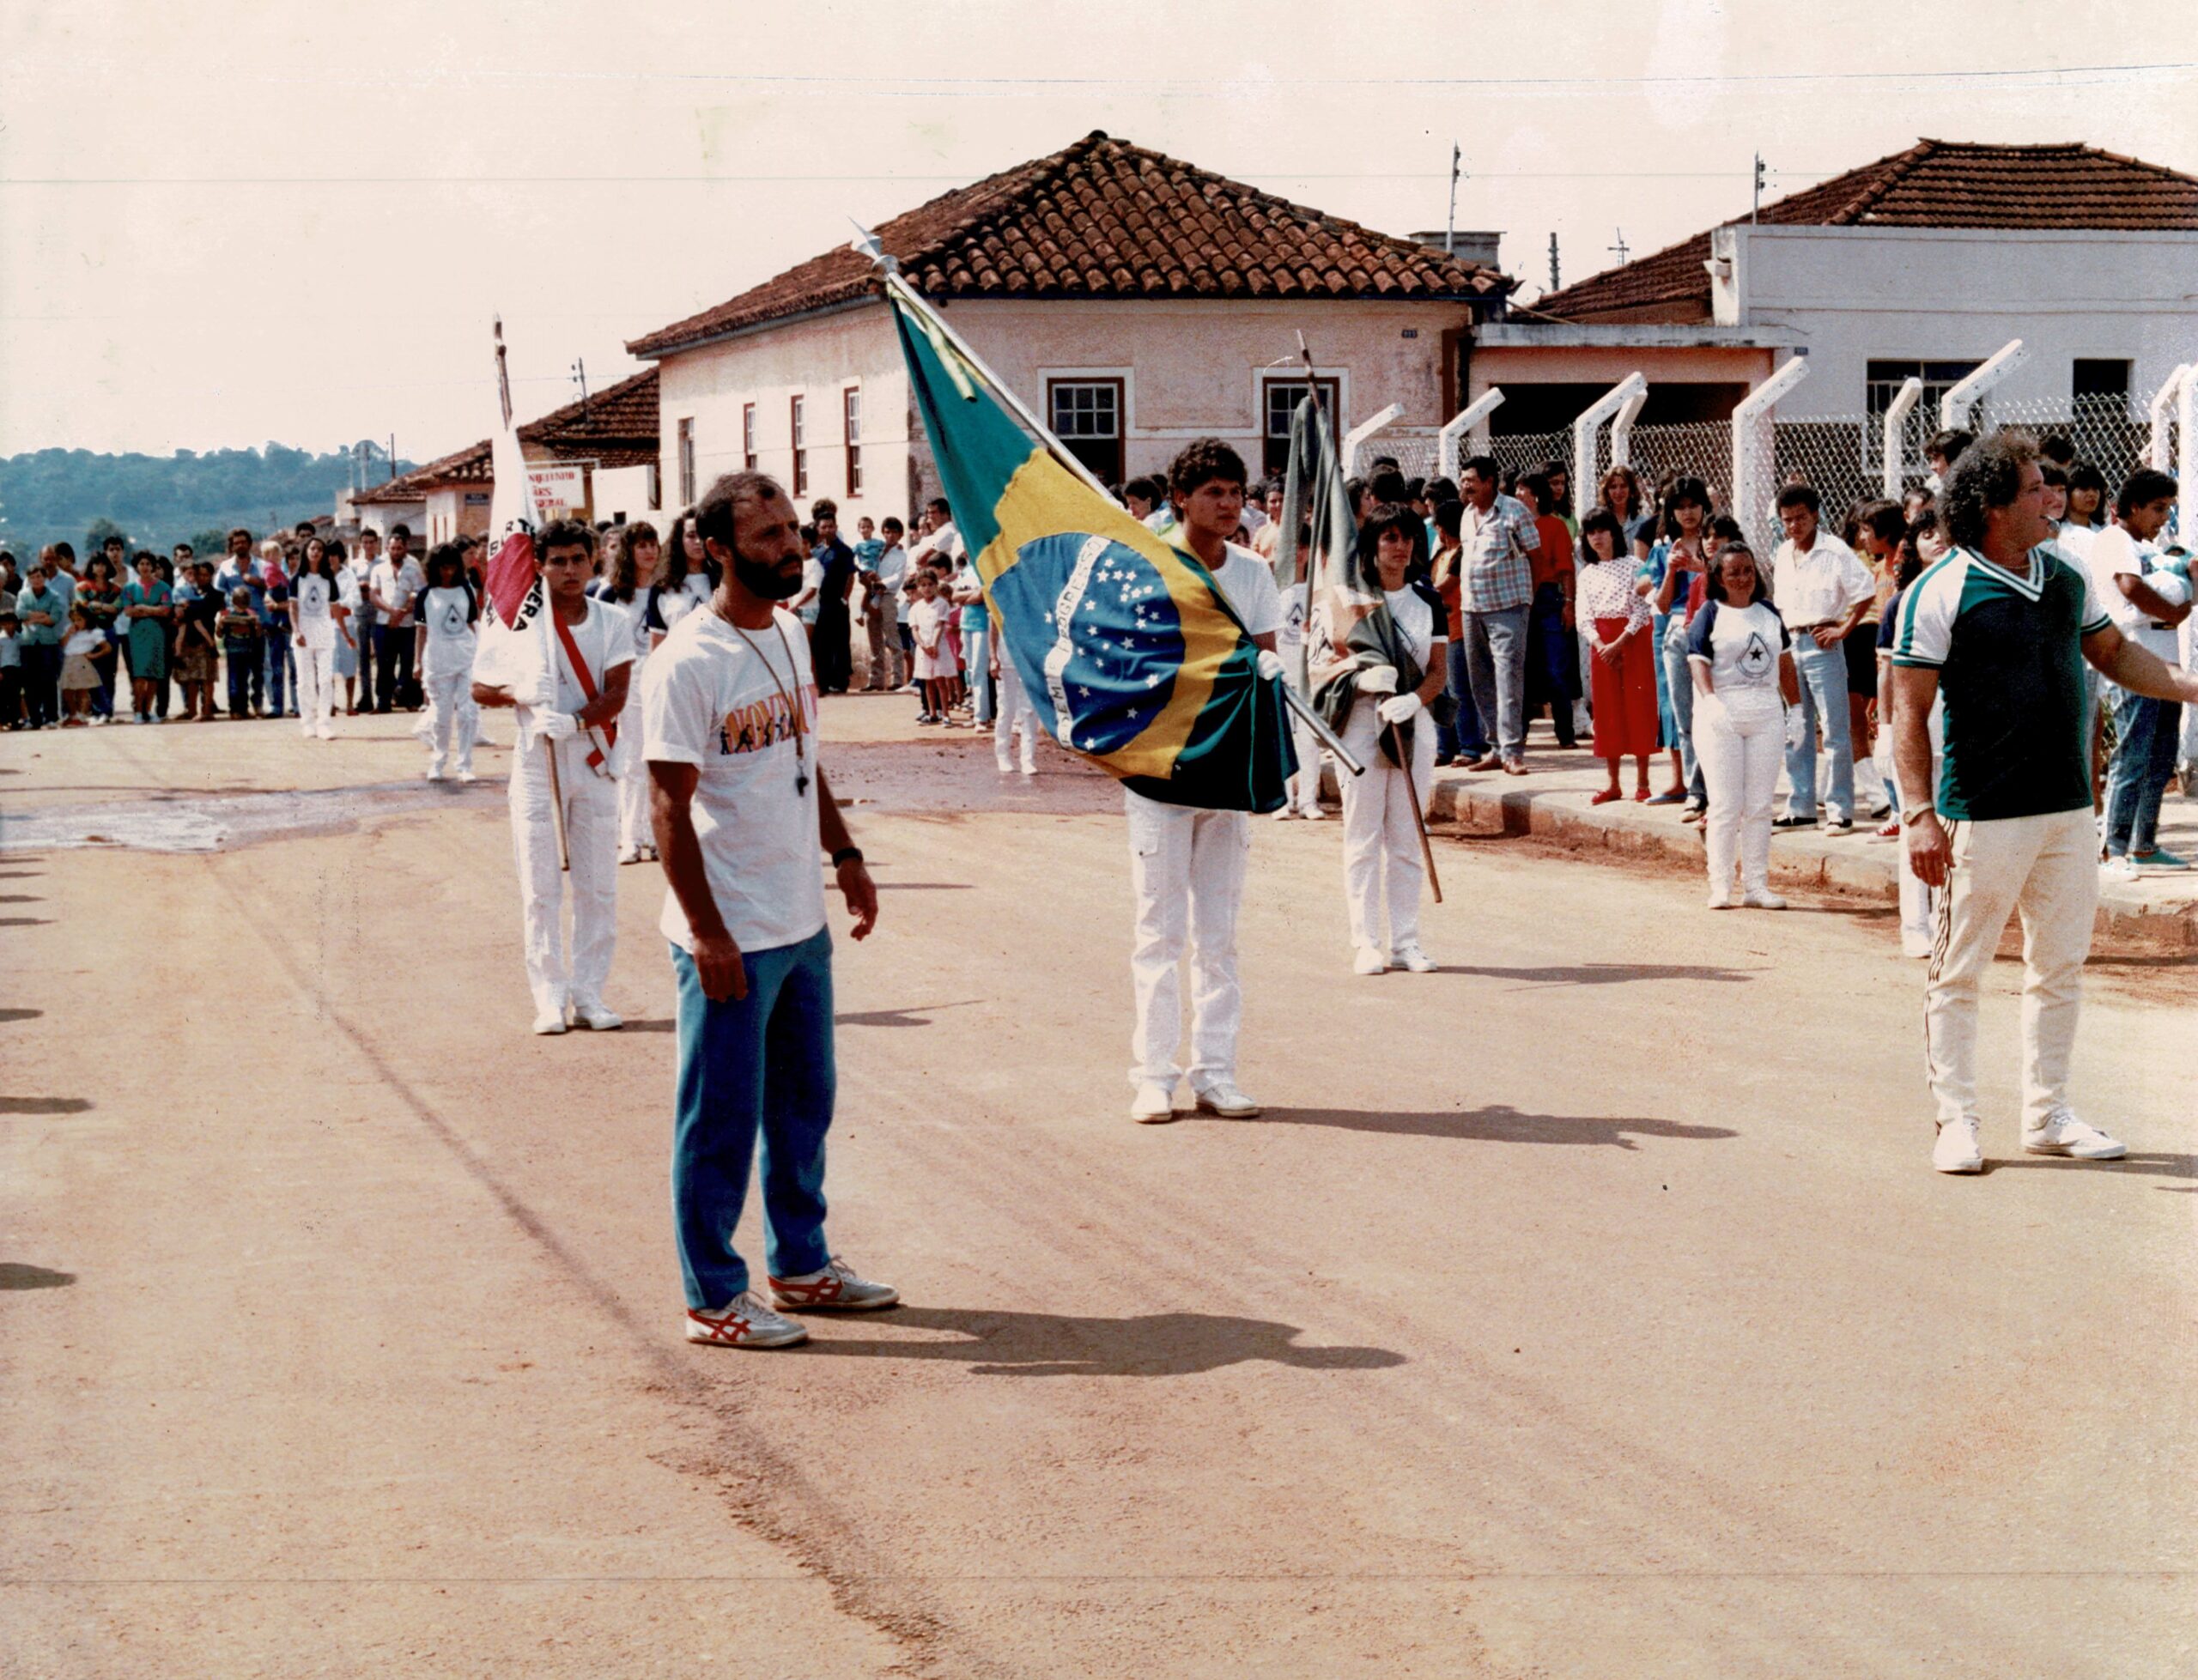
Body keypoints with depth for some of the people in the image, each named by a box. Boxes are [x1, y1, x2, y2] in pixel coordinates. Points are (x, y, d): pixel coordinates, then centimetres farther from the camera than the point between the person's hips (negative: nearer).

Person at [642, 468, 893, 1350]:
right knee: (722, 1120, 2)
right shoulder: (687, 664, -18)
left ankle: (801, 1264, 32)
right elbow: (669, 805, -19)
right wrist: (705, 930, -21)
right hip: (730, 936, -8)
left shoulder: (790, 634, 8)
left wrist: (845, 855, 16)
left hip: (802, 922, 8)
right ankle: (714, 1298, 13)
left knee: (804, 1102, 18)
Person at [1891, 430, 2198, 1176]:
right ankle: (1956, 1120, 12)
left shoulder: (2066, 576, 9)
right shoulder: (1939, 594, -11)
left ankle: (2047, 1114, 23)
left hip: (2069, 810, 7)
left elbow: (2114, 652, 22)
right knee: (1958, 974, 2)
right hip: (1983, 817, -6)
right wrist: (1920, 814, -18)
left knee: (2060, 968, 12)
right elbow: (1910, 712, -12)